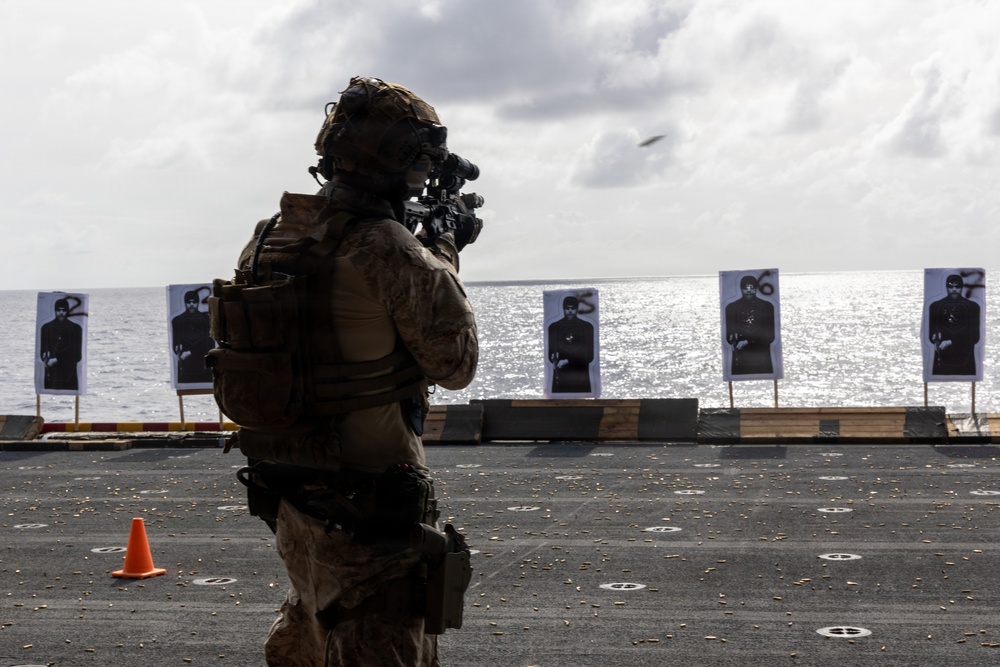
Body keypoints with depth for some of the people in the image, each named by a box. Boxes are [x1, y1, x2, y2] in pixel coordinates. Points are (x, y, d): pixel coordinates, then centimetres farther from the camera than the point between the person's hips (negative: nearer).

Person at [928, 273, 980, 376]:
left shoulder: (973, 307, 7)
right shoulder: (935, 306, 11)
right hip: (942, 359, 1)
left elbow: (975, 336, 1)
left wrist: (950, 342, -10)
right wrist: (936, 338, -13)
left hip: (965, 359, -1)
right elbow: (931, 333, 12)